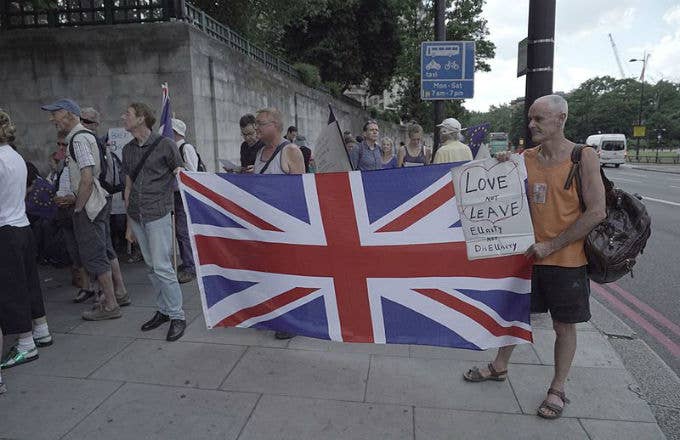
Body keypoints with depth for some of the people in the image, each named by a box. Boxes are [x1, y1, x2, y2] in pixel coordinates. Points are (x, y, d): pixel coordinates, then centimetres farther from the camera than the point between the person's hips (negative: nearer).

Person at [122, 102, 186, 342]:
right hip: (136, 216, 6)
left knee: (162, 266, -9)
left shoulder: (164, 145, -4)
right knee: (151, 266, 10)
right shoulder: (128, 150, 14)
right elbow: (129, 187, 17)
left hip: (158, 214, -6)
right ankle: (163, 310, 22)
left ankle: (177, 316, 3)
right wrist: (129, 224, 17)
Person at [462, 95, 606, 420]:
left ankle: (557, 389, 28)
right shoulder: (526, 158, 2)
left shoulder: (583, 158, -11)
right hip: (528, 254, 5)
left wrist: (551, 246, -17)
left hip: (566, 259, -4)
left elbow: (597, 212, -15)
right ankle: (499, 367, 37)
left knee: (564, 326, 10)